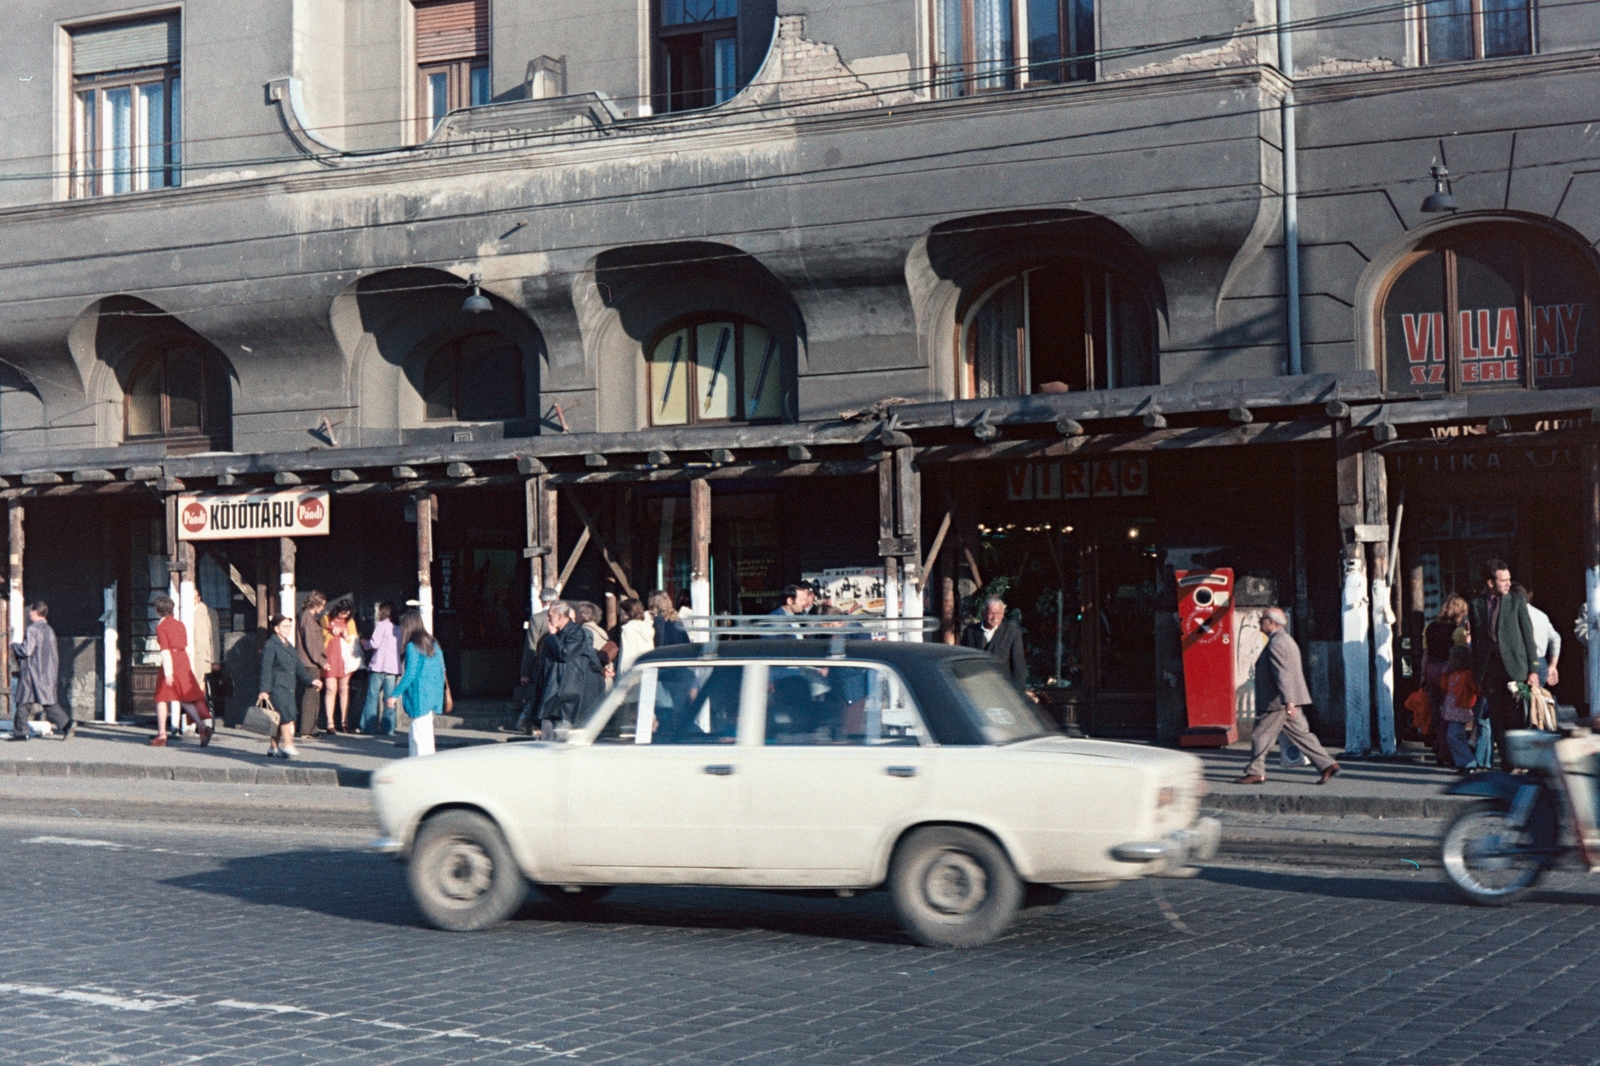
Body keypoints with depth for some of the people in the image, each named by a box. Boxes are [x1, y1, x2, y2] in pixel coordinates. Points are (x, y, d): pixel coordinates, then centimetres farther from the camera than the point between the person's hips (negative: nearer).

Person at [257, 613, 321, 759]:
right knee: (286, 716, -14)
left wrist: (310, 680, 18)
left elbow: (298, 666, 24)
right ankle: (287, 745, -10)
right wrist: (264, 690, -18)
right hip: (276, 687, -8)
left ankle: (273, 747, 13)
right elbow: (266, 669, -13)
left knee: (279, 719, 8)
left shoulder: (289, 646, 19)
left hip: (288, 688, 8)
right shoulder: (270, 646, -8)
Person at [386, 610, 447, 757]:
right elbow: (442, 670, 14)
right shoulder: (433, 643, 11)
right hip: (433, 694, 8)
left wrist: (395, 695, -12)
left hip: (420, 695, -7)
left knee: (420, 730, -5)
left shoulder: (412, 646, -11)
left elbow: (410, 674, -15)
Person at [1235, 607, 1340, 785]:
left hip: (1277, 703, -10)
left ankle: (1255, 772, 6)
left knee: (1261, 736, 0)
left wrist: (1288, 702, -29)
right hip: (1289, 700, 10)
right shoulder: (1287, 640, 18)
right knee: (1302, 734, 8)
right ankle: (1326, 765, 3)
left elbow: (1282, 674, -24)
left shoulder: (1275, 643, -15)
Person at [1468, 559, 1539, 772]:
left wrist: (1533, 670, -3)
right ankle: (1506, 761, 8)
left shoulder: (1516, 601, 4)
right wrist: (1477, 675, 8)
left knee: (1516, 717, -4)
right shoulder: (1476, 604, 7)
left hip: (1513, 665, -2)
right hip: (1489, 667, 2)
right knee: (1497, 718, 2)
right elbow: (1475, 640, 10)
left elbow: (1528, 636, 3)